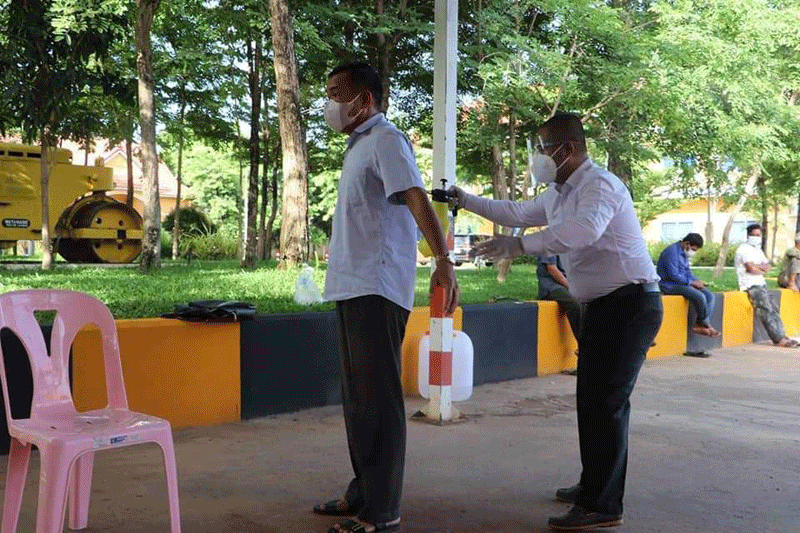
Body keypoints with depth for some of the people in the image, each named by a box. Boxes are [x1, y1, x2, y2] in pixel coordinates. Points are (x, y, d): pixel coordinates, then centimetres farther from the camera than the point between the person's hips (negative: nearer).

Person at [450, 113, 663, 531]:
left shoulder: (599, 185, -19)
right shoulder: (557, 193, 12)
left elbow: (584, 229, -40)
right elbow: (518, 213, 28)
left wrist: (520, 245, -43)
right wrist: (466, 200, 28)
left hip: (630, 303, -10)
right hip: (602, 305, 10)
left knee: (604, 399, -12)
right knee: (593, 396, 15)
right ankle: (595, 486, 28)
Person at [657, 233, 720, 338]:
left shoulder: (684, 254, 16)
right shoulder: (672, 252, -16)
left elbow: (687, 271, 23)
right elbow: (673, 275, -22)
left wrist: (697, 281, 2)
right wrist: (691, 282, -16)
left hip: (683, 283, 10)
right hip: (670, 285, -10)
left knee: (709, 295, -5)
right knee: (699, 297, -27)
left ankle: (698, 325, -11)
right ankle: (706, 325, -6)